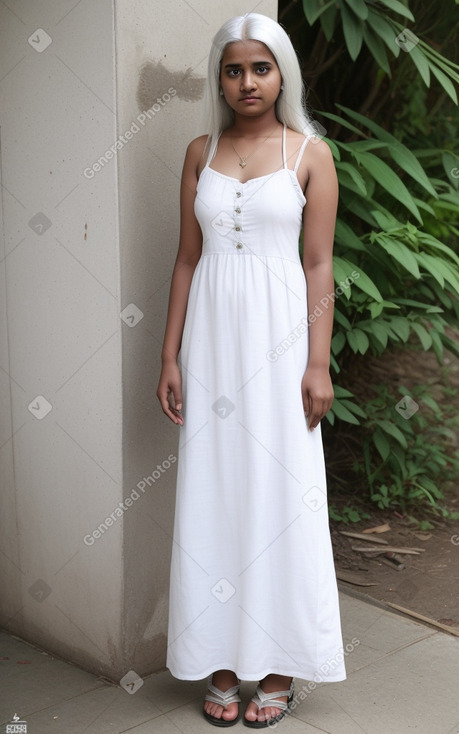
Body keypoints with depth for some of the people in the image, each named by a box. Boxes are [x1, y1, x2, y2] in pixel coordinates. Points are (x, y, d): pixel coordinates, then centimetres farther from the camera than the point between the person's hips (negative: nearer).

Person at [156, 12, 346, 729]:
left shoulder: (309, 153, 2)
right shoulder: (201, 152, 9)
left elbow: (319, 266, -2)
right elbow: (187, 259, 8)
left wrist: (319, 364, -8)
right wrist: (171, 356, 3)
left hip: (278, 338, -3)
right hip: (212, 337, 3)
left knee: (281, 495, 1)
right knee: (213, 495, 5)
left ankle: (278, 667, 16)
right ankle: (222, 665, 18)